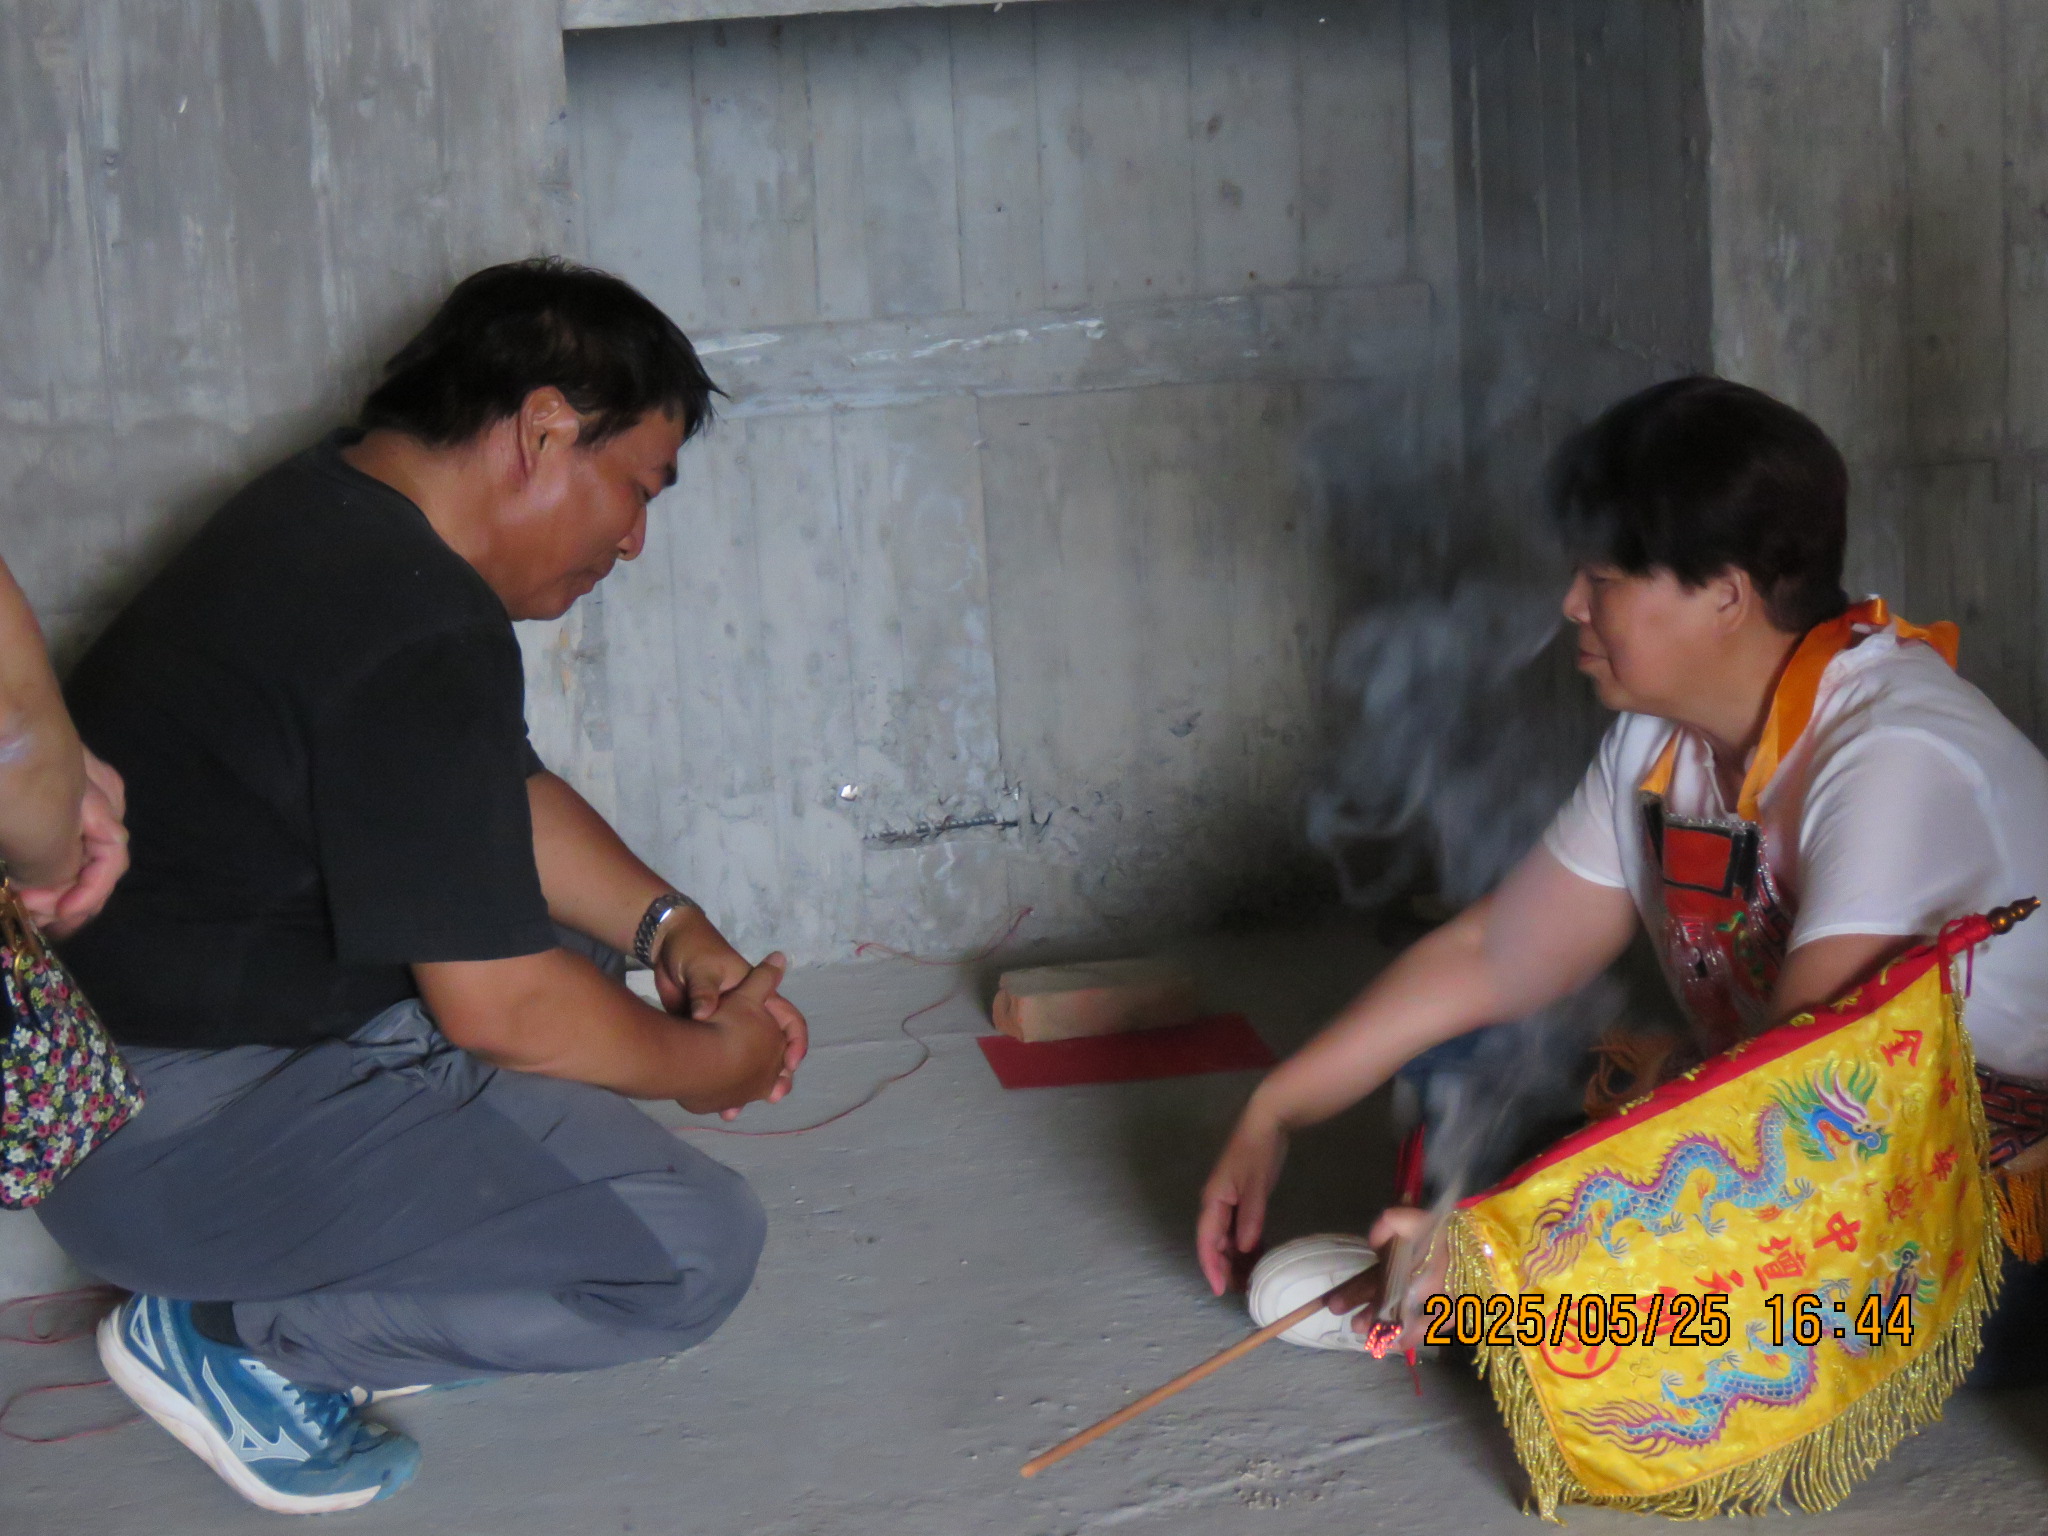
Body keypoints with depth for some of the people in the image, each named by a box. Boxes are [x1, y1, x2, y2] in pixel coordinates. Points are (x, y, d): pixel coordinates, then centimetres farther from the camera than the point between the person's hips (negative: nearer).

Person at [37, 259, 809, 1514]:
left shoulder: (337, 515, 9)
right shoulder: (419, 634, -24)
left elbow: (506, 799, 21)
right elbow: (498, 1005, -21)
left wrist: (668, 925, 7)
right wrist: (703, 1065, -4)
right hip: (171, 1143, -11)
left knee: (600, 966, 23)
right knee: (697, 1249, -16)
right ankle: (230, 1334, -4)